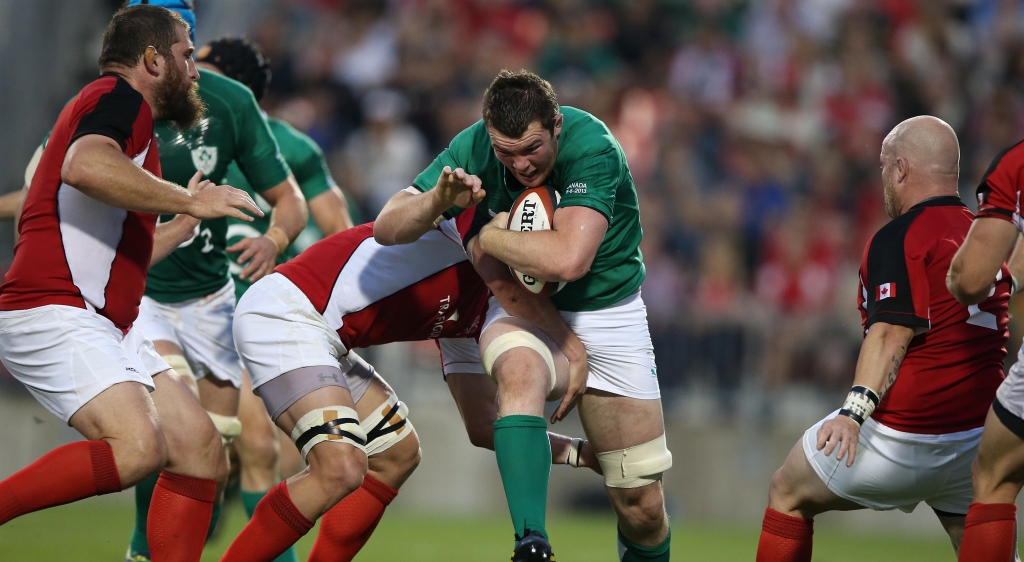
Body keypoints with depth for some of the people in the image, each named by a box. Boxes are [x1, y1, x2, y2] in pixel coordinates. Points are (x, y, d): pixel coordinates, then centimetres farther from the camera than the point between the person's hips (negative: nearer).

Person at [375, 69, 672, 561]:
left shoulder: (591, 148, -28)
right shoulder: (473, 149, -16)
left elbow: (567, 259, -40)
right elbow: (386, 229, -16)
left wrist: (487, 234, -27)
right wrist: (437, 200, -35)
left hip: (609, 313, -1)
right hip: (526, 313, 1)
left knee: (641, 505, -2)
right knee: (519, 373, -38)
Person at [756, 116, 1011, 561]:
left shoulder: (899, 239, -10)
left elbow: (893, 333, -21)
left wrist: (855, 410, -29)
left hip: (901, 430, -7)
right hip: (976, 432, 7)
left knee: (787, 494, 12)